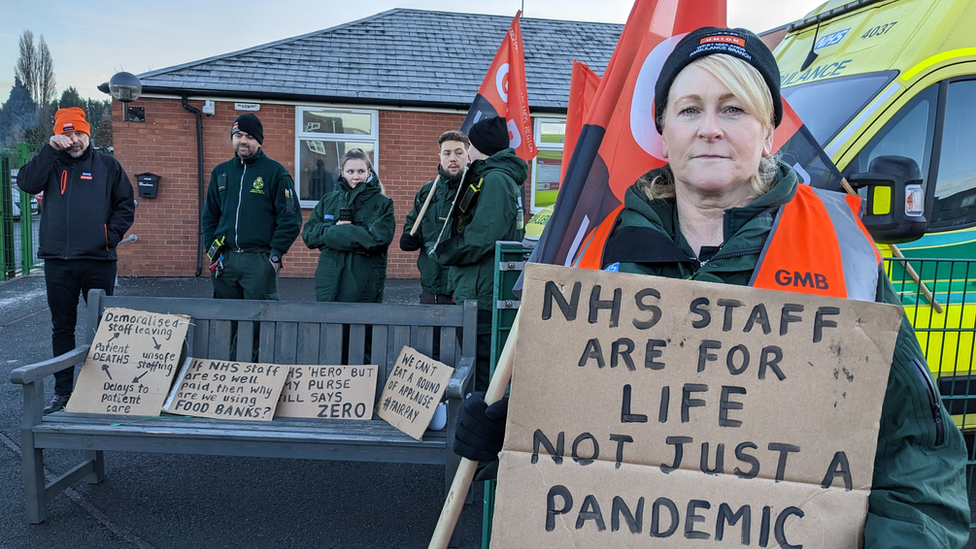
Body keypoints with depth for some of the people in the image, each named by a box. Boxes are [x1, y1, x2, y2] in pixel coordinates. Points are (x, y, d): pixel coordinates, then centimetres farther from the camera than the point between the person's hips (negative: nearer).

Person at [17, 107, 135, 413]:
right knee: (62, 328, 9)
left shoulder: (108, 166, 7)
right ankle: (63, 391, 18)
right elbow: (27, 183, -8)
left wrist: (111, 236, -6)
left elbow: (126, 206, 6)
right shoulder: (51, 164, 11)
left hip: (99, 260, -2)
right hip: (58, 262, 2)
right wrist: (50, 149, -13)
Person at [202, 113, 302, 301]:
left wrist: (276, 254, -11)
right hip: (225, 260, 5)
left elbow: (290, 218, -6)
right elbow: (209, 216, 19)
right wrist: (212, 250, 8)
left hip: (260, 261, -5)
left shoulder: (275, 172, -1)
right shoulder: (220, 172, 13)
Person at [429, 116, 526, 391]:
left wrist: (437, 247, -6)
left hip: (482, 297, -11)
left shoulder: (495, 180, -14)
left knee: (481, 376, -5)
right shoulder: (497, 178, 18)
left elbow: (477, 241, -22)